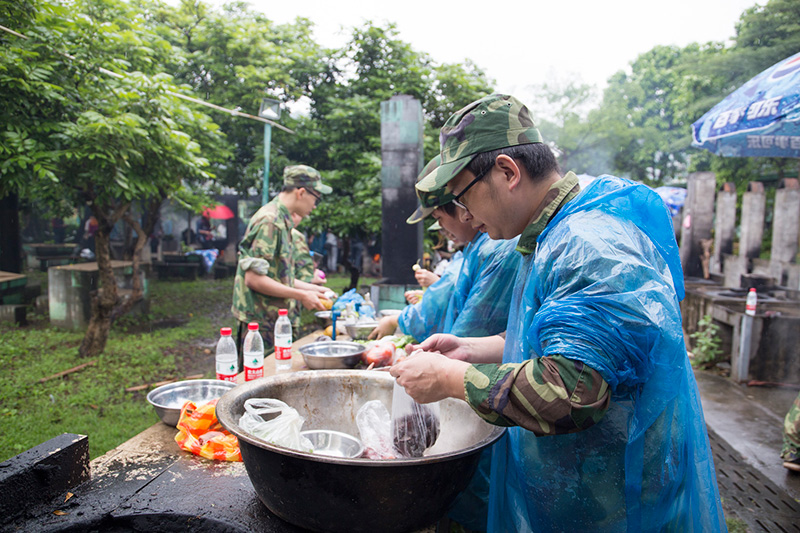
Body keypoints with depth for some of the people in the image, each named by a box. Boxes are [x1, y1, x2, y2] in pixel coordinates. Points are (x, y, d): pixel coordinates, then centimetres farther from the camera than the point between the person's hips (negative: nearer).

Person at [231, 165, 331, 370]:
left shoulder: (282, 221, 14)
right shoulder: (269, 221, -16)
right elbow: (254, 279, -22)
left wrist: (311, 289, 15)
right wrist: (301, 295, -17)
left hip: (274, 320, 9)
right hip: (261, 322, -9)